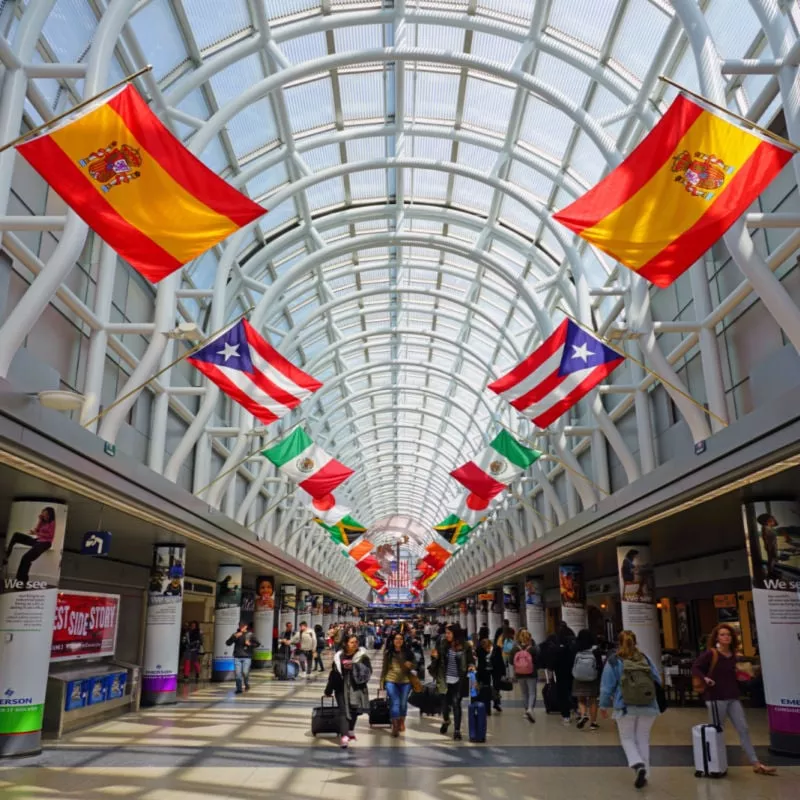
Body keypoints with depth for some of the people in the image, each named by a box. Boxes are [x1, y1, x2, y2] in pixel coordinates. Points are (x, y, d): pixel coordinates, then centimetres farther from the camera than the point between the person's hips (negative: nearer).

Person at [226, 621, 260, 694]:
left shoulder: (250, 635, 2)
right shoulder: (235, 634, 6)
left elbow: (258, 644, 4)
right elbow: (228, 643, -3)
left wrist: (250, 644, -13)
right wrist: (235, 637, -17)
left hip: (247, 657, -2)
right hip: (237, 657, 2)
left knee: (245, 672, -10)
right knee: (237, 673, -2)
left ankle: (247, 684, 18)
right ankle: (239, 689, 12)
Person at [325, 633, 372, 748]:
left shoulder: (363, 656, -2)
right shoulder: (339, 656, 5)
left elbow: (368, 671, -11)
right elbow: (333, 674, 12)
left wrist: (354, 666, -22)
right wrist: (328, 690, 16)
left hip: (356, 688, 0)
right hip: (341, 688, 1)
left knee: (353, 711, 10)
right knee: (345, 711, -8)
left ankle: (351, 732, 33)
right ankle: (344, 736, -13)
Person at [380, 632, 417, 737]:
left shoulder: (408, 652, -1)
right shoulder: (388, 653, -1)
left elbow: (414, 663, 8)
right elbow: (384, 668, 6)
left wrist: (410, 665, -14)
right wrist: (382, 681, 5)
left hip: (405, 681, 1)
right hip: (391, 681, -1)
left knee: (403, 703, 12)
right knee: (395, 703, -10)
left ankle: (402, 723, 35)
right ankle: (395, 726, -2)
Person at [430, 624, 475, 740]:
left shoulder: (465, 647, -8)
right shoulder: (443, 645, -4)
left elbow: (470, 660, 3)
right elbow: (438, 661, 6)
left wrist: (471, 666, -17)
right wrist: (435, 657, -15)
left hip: (459, 681, -2)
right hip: (446, 680, 2)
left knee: (456, 703, -3)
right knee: (446, 702, 13)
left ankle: (457, 730, 11)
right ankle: (446, 721, 44)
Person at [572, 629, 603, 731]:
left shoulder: (576, 651, -10)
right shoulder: (595, 650, -11)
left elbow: (572, 666, -1)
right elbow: (600, 666, -7)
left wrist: (573, 678, 14)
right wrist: (601, 679, 4)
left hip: (578, 680, 0)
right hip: (593, 680, 0)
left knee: (581, 701, 14)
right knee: (592, 701, 14)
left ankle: (583, 715, -11)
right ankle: (593, 723, 18)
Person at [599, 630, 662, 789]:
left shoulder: (613, 661, -4)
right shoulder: (645, 659, 5)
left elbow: (607, 686, -4)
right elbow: (658, 681, 11)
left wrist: (604, 705, 8)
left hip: (625, 707, -3)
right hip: (648, 707, 3)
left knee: (627, 739, 10)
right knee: (643, 740, 15)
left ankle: (638, 765, -13)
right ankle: (643, 773, 16)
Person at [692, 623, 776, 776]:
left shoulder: (733, 655, 7)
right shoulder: (710, 654, -12)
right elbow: (695, 668, -14)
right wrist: (705, 678, -28)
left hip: (733, 698, 6)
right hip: (716, 698, -6)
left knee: (743, 729, 5)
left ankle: (756, 764, 9)